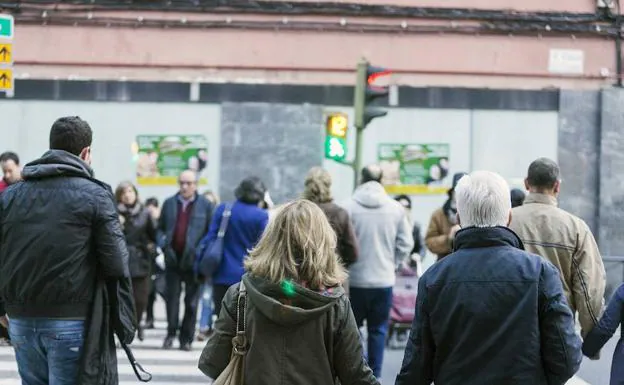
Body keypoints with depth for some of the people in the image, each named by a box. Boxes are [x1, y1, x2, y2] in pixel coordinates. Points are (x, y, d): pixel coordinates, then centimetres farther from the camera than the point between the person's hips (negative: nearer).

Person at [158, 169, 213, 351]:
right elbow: (160, 228, 14)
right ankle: (171, 333, 13)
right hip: (173, 259, 2)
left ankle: (186, 338, 10)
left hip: (193, 261, -2)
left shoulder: (205, 205, 1)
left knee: (191, 301, 4)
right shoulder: (169, 203, 10)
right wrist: (164, 244, -4)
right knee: (172, 297, 4)